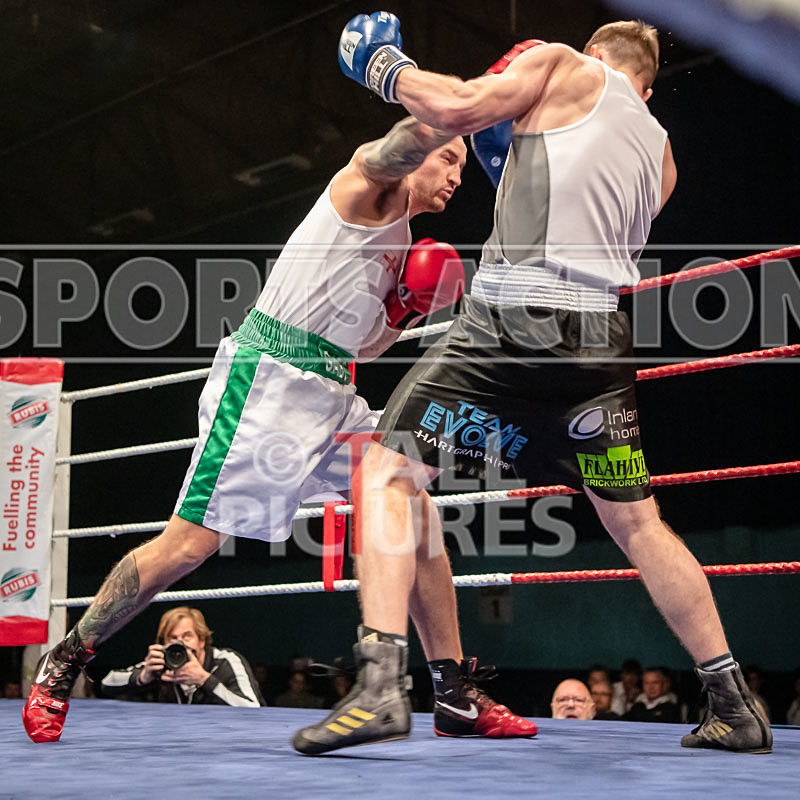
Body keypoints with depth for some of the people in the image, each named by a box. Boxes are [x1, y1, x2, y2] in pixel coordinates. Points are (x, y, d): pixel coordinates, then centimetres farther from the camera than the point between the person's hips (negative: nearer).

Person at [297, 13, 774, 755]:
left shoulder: (566, 67, 10)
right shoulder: (659, 154, 25)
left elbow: (457, 108, -2)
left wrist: (384, 67, 16)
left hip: (515, 318, -6)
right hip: (599, 334, 6)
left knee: (388, 471, -2)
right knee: (636, 522, 16)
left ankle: (383, 680, -17)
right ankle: (734, 706, 19)